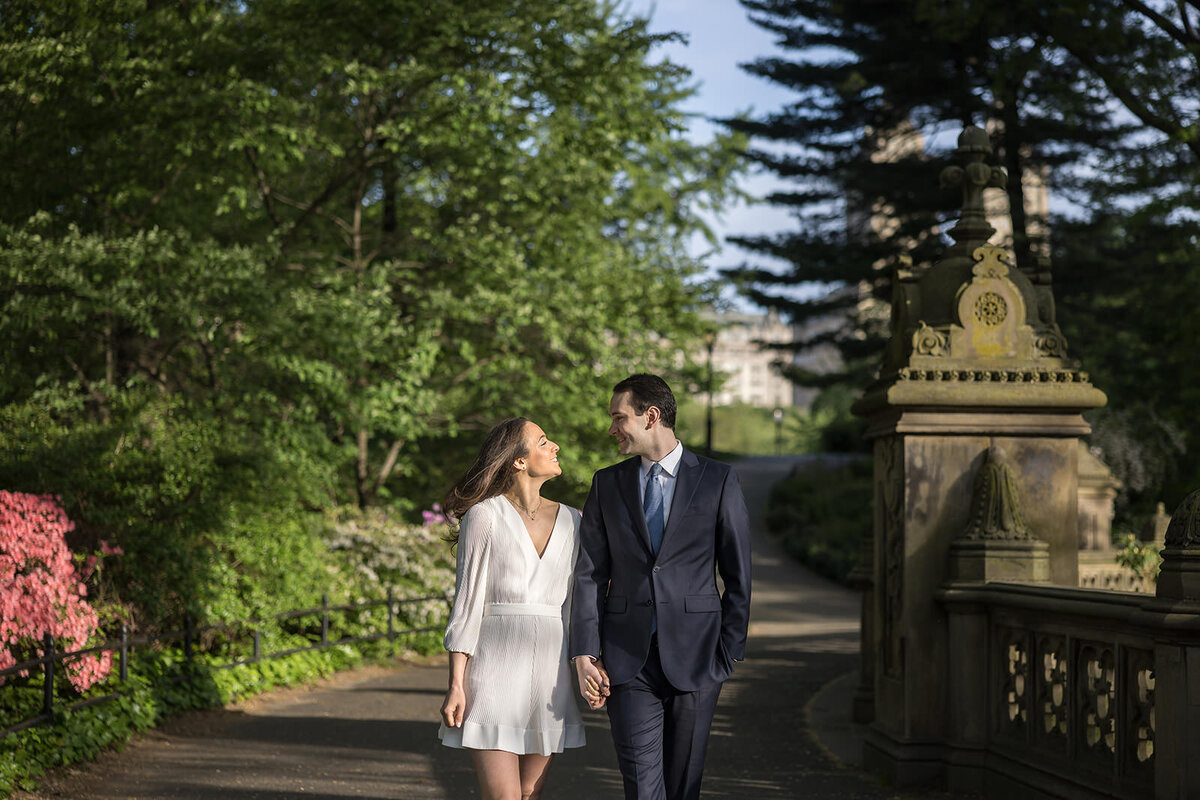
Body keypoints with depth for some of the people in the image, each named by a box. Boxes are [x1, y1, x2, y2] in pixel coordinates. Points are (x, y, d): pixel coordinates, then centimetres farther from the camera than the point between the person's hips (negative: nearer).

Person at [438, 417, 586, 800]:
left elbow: (576, 604, 14)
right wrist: (456, 685, -8)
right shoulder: (484, 516, -3)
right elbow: (467, 601, -3)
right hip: (496, 667, -4)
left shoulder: (571, 521, 10)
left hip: (550, 669, 4)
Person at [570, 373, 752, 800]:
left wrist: (730, 651, -1)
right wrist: (584, 654, -3)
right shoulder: (607, 484, 9)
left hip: (693, 656, -1)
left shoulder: (718, 481, 2)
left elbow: (738, 575, 4)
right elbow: (590, 574, 6)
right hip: (627, 660, 1)